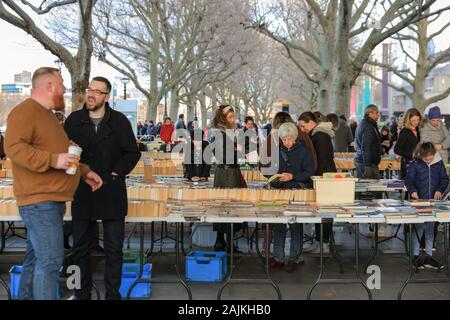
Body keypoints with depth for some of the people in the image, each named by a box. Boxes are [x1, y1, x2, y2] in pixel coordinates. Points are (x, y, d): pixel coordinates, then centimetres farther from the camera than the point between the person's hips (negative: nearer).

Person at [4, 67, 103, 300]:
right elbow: (13, 147, -22)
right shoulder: (24, 111, -10)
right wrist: (54, 160, -27)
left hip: (52, 200, 10)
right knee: (50, 260, -14)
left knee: (36, 259, 14)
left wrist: (84, 171, 23)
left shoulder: (47, 114, 23)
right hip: (39, 201, -10)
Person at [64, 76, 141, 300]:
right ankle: (82, 294, 24)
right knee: (81, 248, 10)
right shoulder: (74, 120, 4)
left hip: (112, 193, -1)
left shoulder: (119, 121, 0)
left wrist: (118, 172, -6)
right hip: (82, 194, 2)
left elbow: (133, 153, 4)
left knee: (113, 249, 5)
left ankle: (112, 294, 16)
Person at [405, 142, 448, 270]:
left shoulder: (439, 163, 3)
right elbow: (409, 180, -3)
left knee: (430, 229, 10)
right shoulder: (415, 165, -5)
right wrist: (413, 191, -21)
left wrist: (440, 190, -11)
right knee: (418, 228, -1)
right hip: (419, 201, -3)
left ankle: (429, 256, 17)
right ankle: (416, 256, 7)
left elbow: (445, 179, 7)